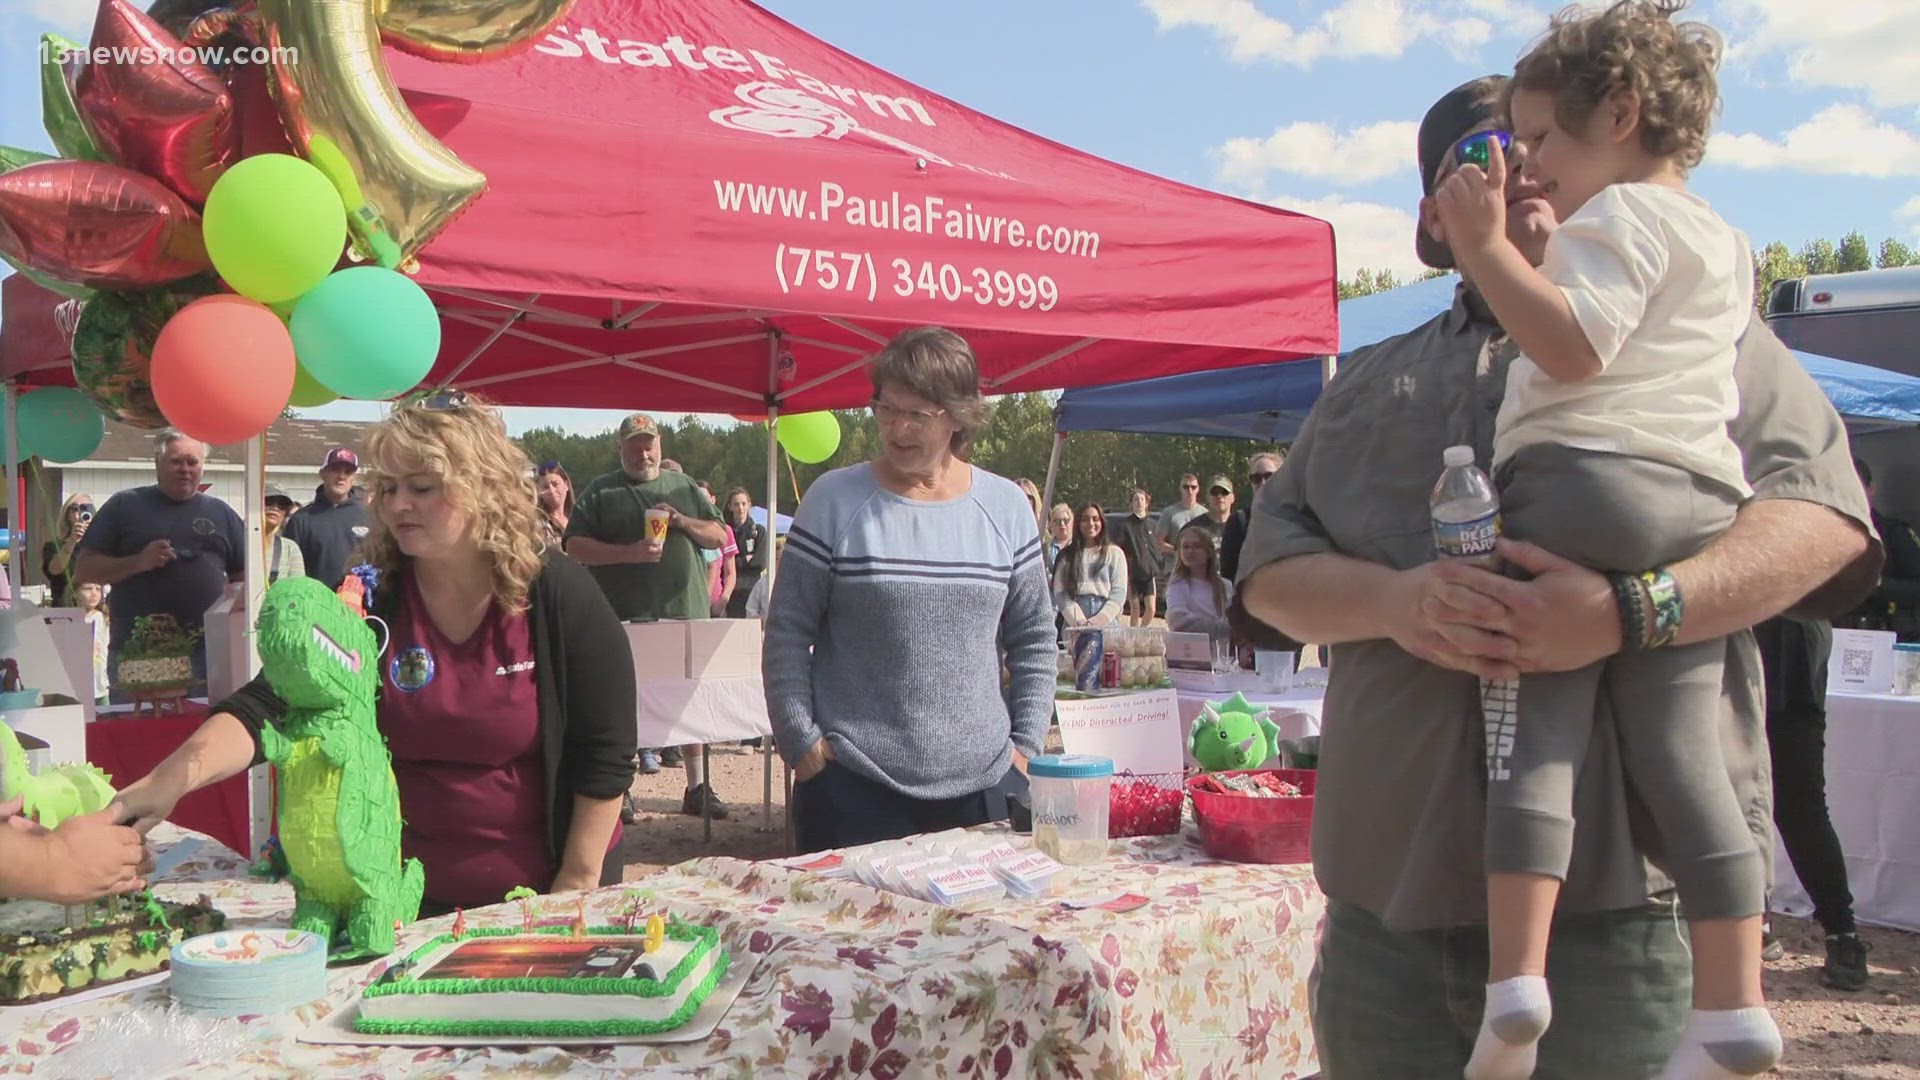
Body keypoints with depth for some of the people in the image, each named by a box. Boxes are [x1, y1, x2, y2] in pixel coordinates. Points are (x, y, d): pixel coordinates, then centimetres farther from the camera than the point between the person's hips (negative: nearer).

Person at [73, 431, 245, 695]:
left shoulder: (221, 513, 15)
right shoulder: (125, 505, 9)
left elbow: (244, 578, 18)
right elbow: (83, 570, 5)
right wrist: (138, 562, -11)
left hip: (207, 651, 2)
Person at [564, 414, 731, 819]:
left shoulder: (685, 488, 15)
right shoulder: (599, 493, 5)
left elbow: (719, 537, 13)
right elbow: (575, 546, -4)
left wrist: (682, 521, -6)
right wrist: (629, 552, -16)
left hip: (686, 611, 3)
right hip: (623, 619, -2)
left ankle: (697, 787, 16)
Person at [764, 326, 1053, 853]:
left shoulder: (1007, 507, 6)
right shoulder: (833, 500, -2)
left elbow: (1033, 640, 12)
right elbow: (787, 634, 0)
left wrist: (1025, 744, 5)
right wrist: (802, 741, -6)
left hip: (978, 782, 3)